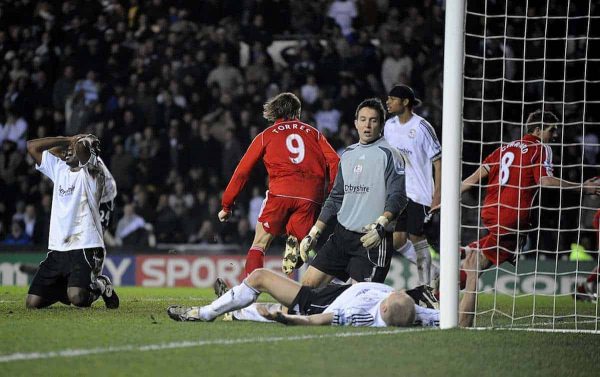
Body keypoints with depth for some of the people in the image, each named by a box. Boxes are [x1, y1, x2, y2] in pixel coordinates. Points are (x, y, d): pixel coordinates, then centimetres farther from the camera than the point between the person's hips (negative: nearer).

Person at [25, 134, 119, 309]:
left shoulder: (92, 172, -2)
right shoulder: (59, 169, 18)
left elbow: (80, 147, -19)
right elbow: (32, 146, 18)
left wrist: (83, 140, 4)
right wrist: (66, 139, 15)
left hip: (86, 248, -7)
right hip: (57, 249, 7)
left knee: (77, 298, -28)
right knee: (32, 303, -3)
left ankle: (100, 285, 6)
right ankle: (67, 288, 24)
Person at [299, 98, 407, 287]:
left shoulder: (389, 154, -5)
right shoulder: (348, 154, 16)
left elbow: (397, 197, -12)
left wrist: (380, 225, -27)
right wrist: (313, 233, 19)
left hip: (372, 239, -7)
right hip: (342, 235, 7)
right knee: (308, 283, 2)